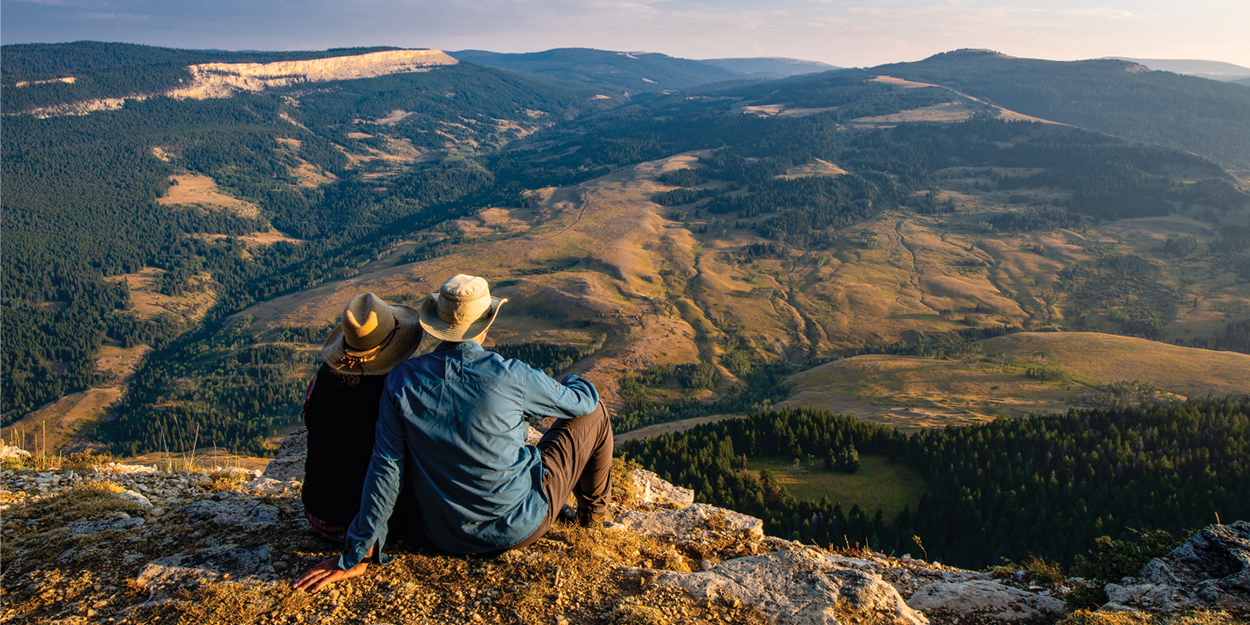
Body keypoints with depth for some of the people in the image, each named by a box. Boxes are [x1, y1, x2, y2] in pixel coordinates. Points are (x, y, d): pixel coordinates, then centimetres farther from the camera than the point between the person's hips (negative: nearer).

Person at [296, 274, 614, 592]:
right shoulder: (510, 377, -20)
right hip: (521, 528, -3)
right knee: (594, 414, 12)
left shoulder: (403, 379, -13)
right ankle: (594, 508, 39)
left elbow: (386, 469, -12)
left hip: (447, 538, 4)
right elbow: (582, 401, -3)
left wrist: (356, 555, -4)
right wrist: (573, 382, 22)